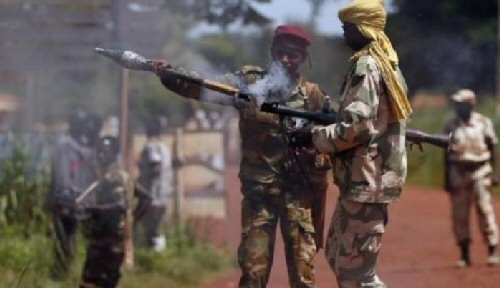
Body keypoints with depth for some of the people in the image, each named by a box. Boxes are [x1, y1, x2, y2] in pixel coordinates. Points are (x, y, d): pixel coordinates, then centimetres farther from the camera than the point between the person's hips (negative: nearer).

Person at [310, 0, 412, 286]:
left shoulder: (366, 67, -16)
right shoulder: (388, 64, 16)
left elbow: (358, 126, -24)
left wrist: (317, 137, -11)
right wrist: (331, 117, 15)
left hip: (366, 180, -10)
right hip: (375, 176, 10)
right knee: (339, 255, 18)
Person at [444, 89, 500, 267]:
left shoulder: (483, 123, 2)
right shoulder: (451, 126, 7)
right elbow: (447, 154, 10)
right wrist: (447, 179, 6)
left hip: (480, 171, -2)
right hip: (458, 173, 2)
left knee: (485, 210, -6)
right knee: (459, 214, 0)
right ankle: (464, 254, 7)